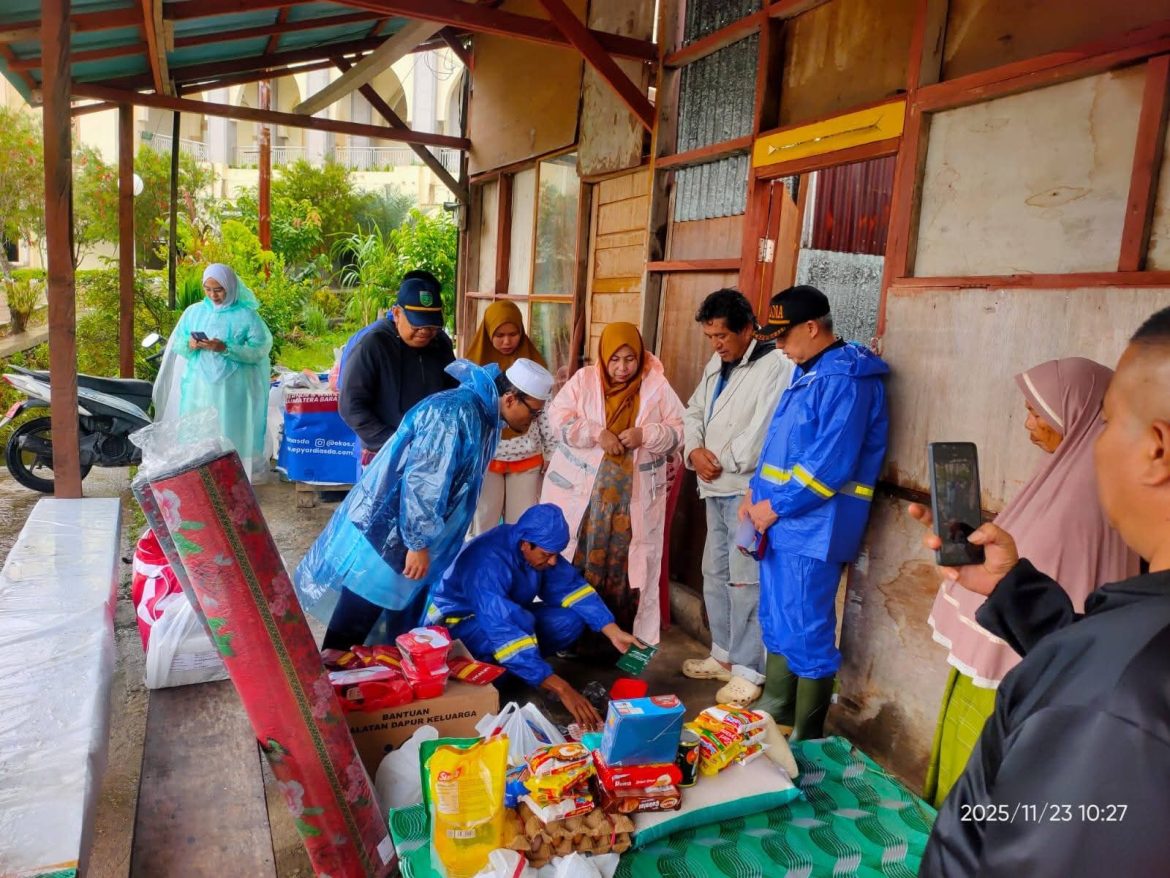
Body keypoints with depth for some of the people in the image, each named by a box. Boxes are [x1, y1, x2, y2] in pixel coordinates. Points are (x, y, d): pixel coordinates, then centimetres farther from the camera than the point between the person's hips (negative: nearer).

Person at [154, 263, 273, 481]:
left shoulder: (246, 315, -3)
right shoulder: (193, 311, 8)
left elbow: (260, 349, -10)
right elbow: (176, 344, 12)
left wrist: (226, 349, -20)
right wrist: (190, 344, -11)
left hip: (232, 389, -3)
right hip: (199, 387, 4)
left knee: (229, 433, -1)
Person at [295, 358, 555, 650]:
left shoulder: (483, 415, 7)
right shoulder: (455, 413, -25)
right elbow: (420, 480, -29)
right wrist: (418, 544, -23)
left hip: (407, 534, 10)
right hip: (384, 533, -10)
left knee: (404, 628, 20)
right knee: (352, 630, 2)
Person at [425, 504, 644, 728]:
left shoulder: (538, 546, -14)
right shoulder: (488, 563, -36)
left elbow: (570, 585, -7)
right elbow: (505, 631, -44)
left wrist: (614, 632, -16)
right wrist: (561, 689, -48)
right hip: (457, 625, -7)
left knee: (571, 619, -11)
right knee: (521, 623, -37)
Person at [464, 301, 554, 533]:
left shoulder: (533, 362, -2)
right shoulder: (476, 364, -4)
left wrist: (550, 453, 4)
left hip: (527, 457, 1)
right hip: (485, 456, 0)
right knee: (485, 522, 11)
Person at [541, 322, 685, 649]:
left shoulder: (658, 387, 1)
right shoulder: (583, 380, 1)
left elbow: (680, 430, 0)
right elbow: (558, 417, -6)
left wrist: (645, 435, -18)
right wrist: (597, 433, -18)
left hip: (634, 495, 0)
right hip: (579, 489, 0)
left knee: (625, 563, 3)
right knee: (573, 559, 6)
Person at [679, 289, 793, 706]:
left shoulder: (776, 365, -14)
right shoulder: (717, 364, 15)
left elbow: (762, 432, -21)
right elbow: (694, 412, 18)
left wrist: (722, 461, -10)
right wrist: (695, 451, -2)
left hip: (748, 489, -9)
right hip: (715, 488, 9)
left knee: (744, 580, -6)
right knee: (715, 574, 16)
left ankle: (749, 670, 7)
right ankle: (723, 654, 30)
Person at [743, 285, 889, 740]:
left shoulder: (845, 380, -17)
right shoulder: (807, 372, 14)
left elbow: (830, 464, -23)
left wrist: (776, 506, -15)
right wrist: (757, 492, 8)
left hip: (813, 528, -10)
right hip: (780, 522, 10)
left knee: (806, 635, 1)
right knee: (777, 623, 19)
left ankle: (805, 739, 17)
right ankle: (775, 715, 35)